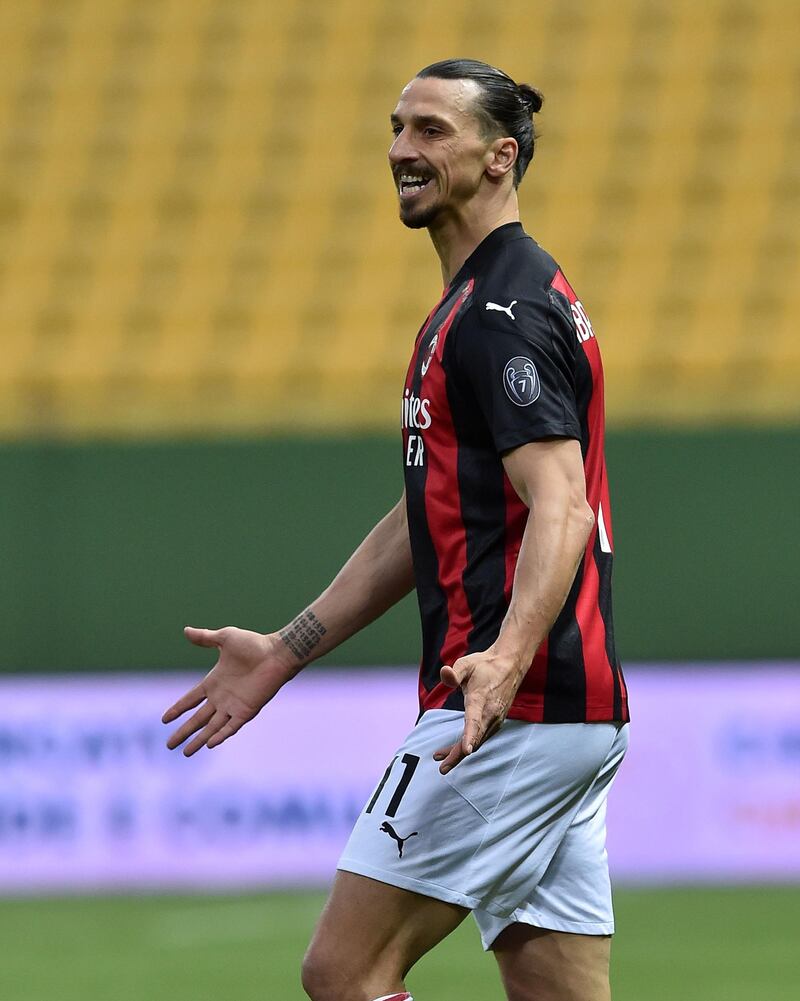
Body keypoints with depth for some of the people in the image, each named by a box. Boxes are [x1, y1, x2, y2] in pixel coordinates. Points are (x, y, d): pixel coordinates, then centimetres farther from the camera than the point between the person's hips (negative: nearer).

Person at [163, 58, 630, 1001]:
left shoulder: (503, 312, -11)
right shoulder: (469, 308, 22)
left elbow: (560, 505, -23)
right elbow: (427, 518, 28)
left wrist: (508, 656, -40)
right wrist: (285, 652, 28)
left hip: (516, 708, -10)